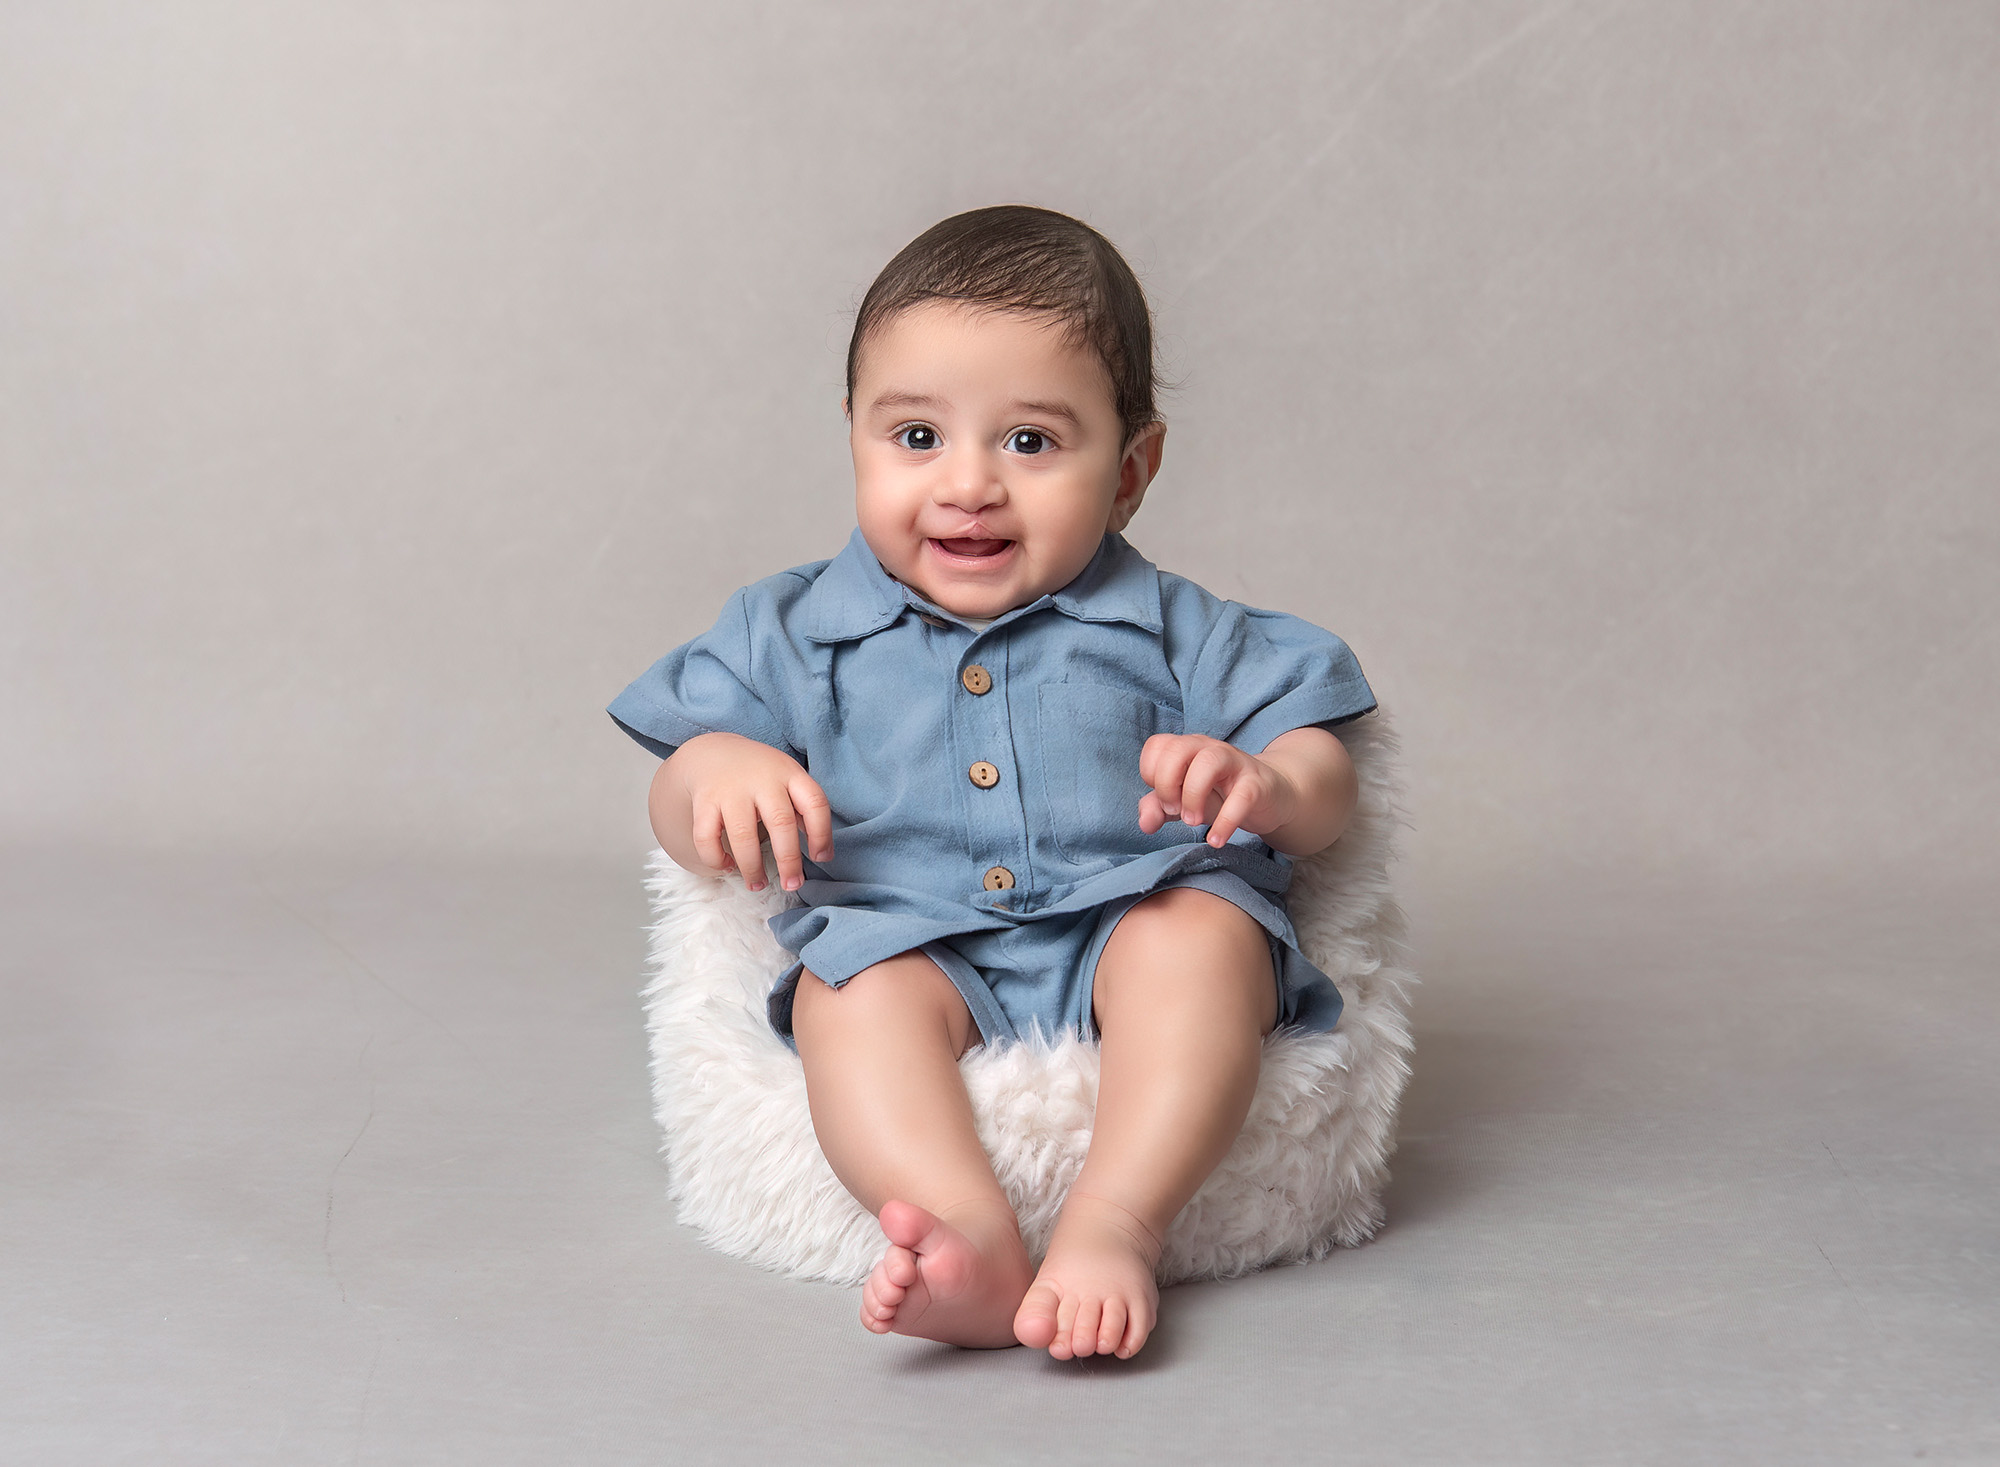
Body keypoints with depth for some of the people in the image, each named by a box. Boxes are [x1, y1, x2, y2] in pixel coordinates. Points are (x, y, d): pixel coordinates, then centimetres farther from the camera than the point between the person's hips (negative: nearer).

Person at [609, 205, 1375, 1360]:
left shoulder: (1171, 634, 12)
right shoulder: (797, 633, 14)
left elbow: (1329, 793, 10)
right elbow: (678, 820, 13)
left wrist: (1266, 785, -15)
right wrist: (714, 771, -12)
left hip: (1128, 929, 0)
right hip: (914, 948, 0)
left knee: (1198, 938, -30)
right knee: (852, 994, -30)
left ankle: (1117, 1228, -41)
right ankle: (980, 1251, -47)